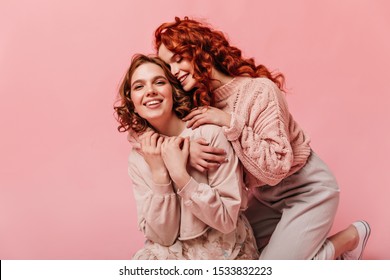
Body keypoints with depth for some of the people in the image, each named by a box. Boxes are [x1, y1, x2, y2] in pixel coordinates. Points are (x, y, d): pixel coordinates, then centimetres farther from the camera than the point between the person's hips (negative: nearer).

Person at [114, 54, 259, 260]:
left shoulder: (210, 133, -14)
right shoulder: (138, 158, -2)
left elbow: (227, 220, -14)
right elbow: (163, 236, -7)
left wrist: (180, 175, -23)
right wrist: (159, 173, -18)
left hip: (225, 252, -3)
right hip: (173, 253, 4)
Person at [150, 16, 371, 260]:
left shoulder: (259, 91, -27)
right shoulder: (199, 102, -7)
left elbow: (275, 169, -31)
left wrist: (230, 122, -34)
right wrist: (187, 149, -29)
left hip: (306, 190, -7)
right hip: (265, 195, 7)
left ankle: (350, 237, 13)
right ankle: (311, 245, 27)